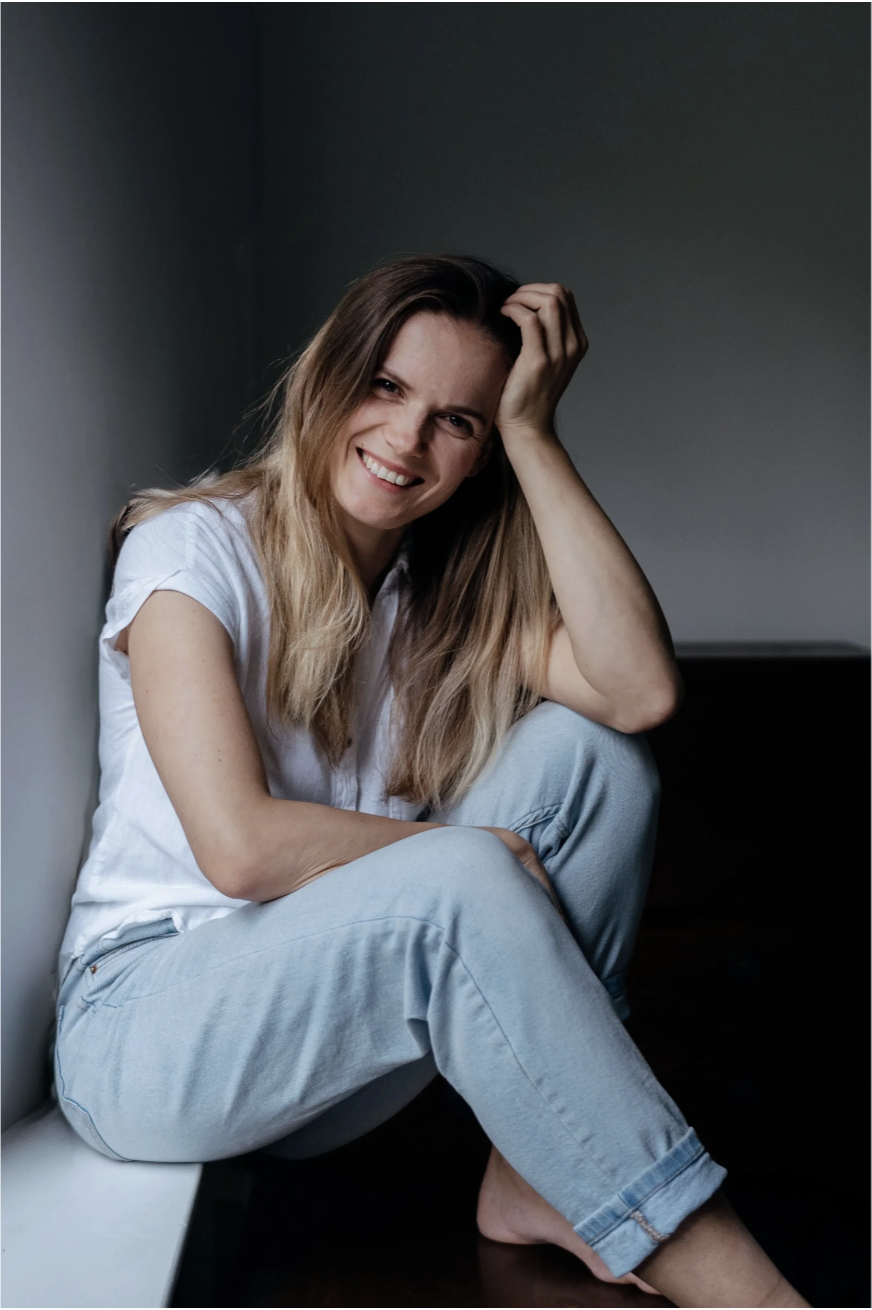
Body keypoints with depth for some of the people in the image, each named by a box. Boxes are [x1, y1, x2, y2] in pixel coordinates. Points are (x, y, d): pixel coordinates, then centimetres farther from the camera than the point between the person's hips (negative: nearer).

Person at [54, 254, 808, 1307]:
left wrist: (533, 432, -14)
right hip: (140, 1027, -5)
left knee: (581, 748, -13)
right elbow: (241, 846, -23)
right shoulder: (193, 548, -11)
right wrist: (477, 851, -15)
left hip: (332, 1024, 6)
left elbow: (640, 688, -16)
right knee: (463, 887, -33)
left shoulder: (448, 587, 5)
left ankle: (538, 1179, -12)